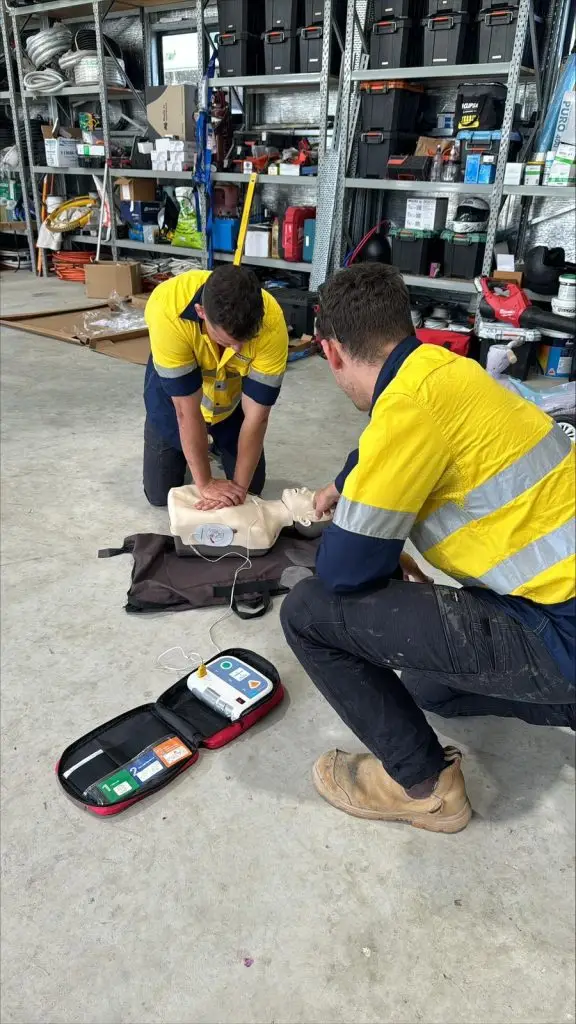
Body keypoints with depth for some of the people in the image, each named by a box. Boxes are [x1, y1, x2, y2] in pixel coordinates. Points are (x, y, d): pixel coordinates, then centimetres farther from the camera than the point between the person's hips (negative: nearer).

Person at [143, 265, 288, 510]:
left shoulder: (272, 324, -36)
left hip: (235, 397, 1)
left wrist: (239, 486, -28)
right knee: (160, 493, 1)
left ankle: (221, 448, 32)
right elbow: (187, 411, -33)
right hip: (174, 393, -1)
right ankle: (190, 452, 31)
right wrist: (205, 483, -27)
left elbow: (256, 415, -28)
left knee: (251, 487, 3)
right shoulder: (168, 310, -40)